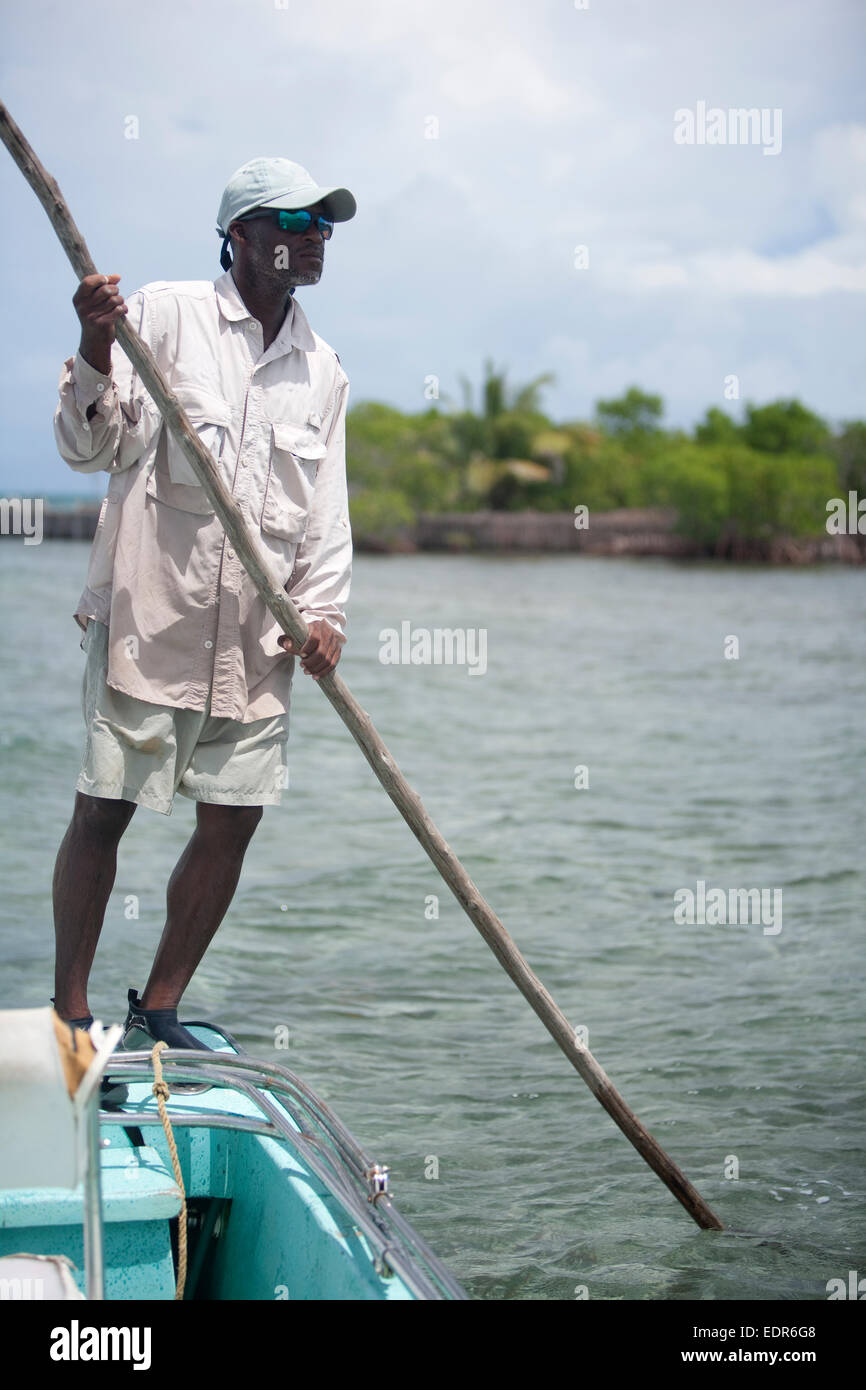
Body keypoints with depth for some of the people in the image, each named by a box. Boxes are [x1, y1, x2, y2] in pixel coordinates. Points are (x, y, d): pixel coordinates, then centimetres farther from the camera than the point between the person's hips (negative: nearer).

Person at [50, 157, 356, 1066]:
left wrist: (323, 612, 1)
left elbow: (325, 511, 15)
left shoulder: (321, 370, 14)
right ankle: (70, 1013, 12)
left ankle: (158, 1010, 21)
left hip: (257, 641, 5)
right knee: (102, 810, 0)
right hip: (147, 616, -5)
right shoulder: (165, 315, -2)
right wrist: (97, 353, -26)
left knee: (233, 820, 5)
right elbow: (91, 448, -8)